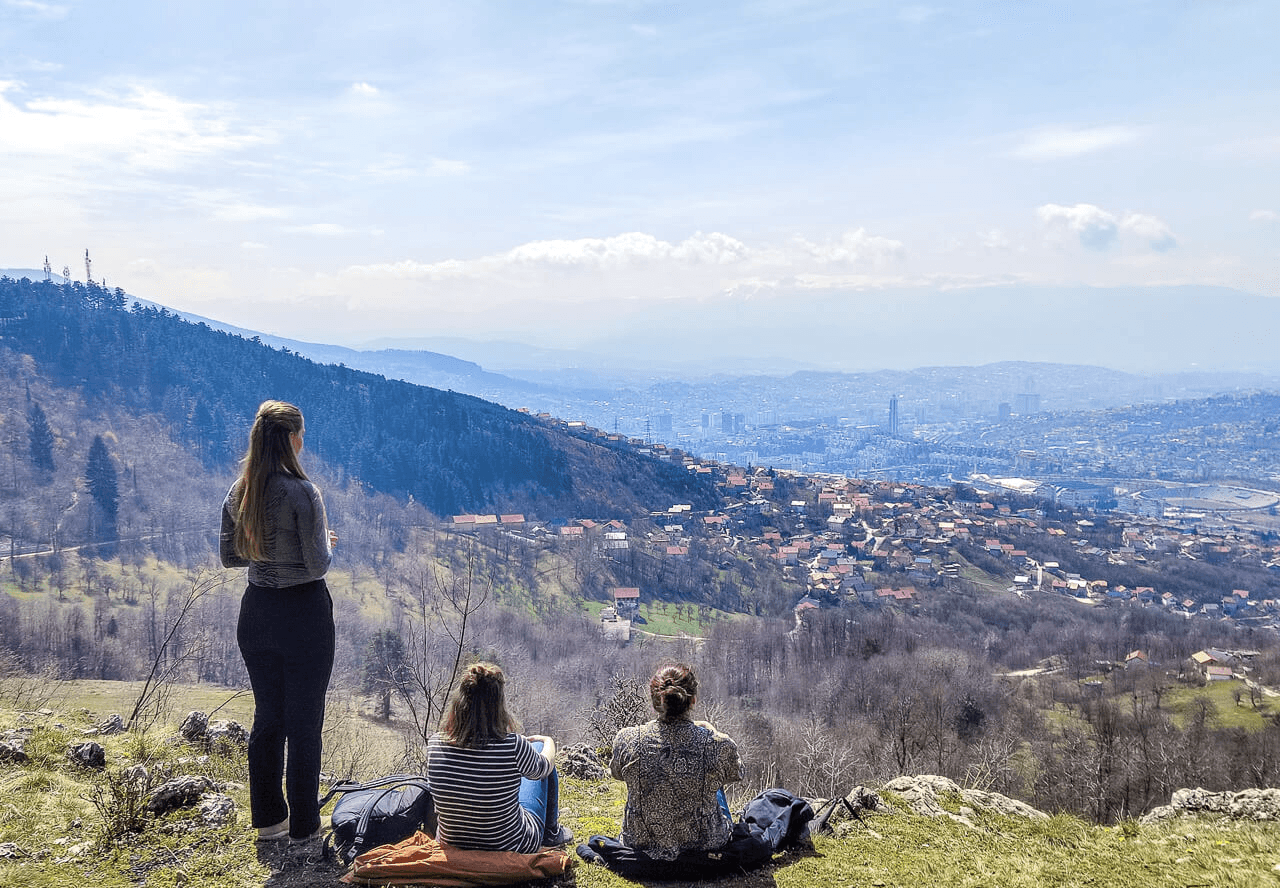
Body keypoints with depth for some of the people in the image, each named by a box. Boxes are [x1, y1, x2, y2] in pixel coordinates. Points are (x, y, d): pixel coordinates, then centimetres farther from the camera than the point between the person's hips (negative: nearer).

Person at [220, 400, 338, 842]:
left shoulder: (239, 492, 0)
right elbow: (318, 564, -17)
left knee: (267, 717, 18)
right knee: (304, 722, 6)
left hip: (257, 611, 6)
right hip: (304, 611, -6)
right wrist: (327, 543, 3)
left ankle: (268, 818, 28)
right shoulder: (302, 492, -19)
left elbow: (229, 556, 8)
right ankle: (303, 828, 15)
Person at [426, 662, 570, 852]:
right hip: (511, 847, -3)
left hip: (451, 843, 4)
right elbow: (543, 768, -2)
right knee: (540, 746, 17)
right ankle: (551, 832, 37)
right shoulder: (513, 746, -26)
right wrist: (548, 742, 22)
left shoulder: (435, 743, -16)